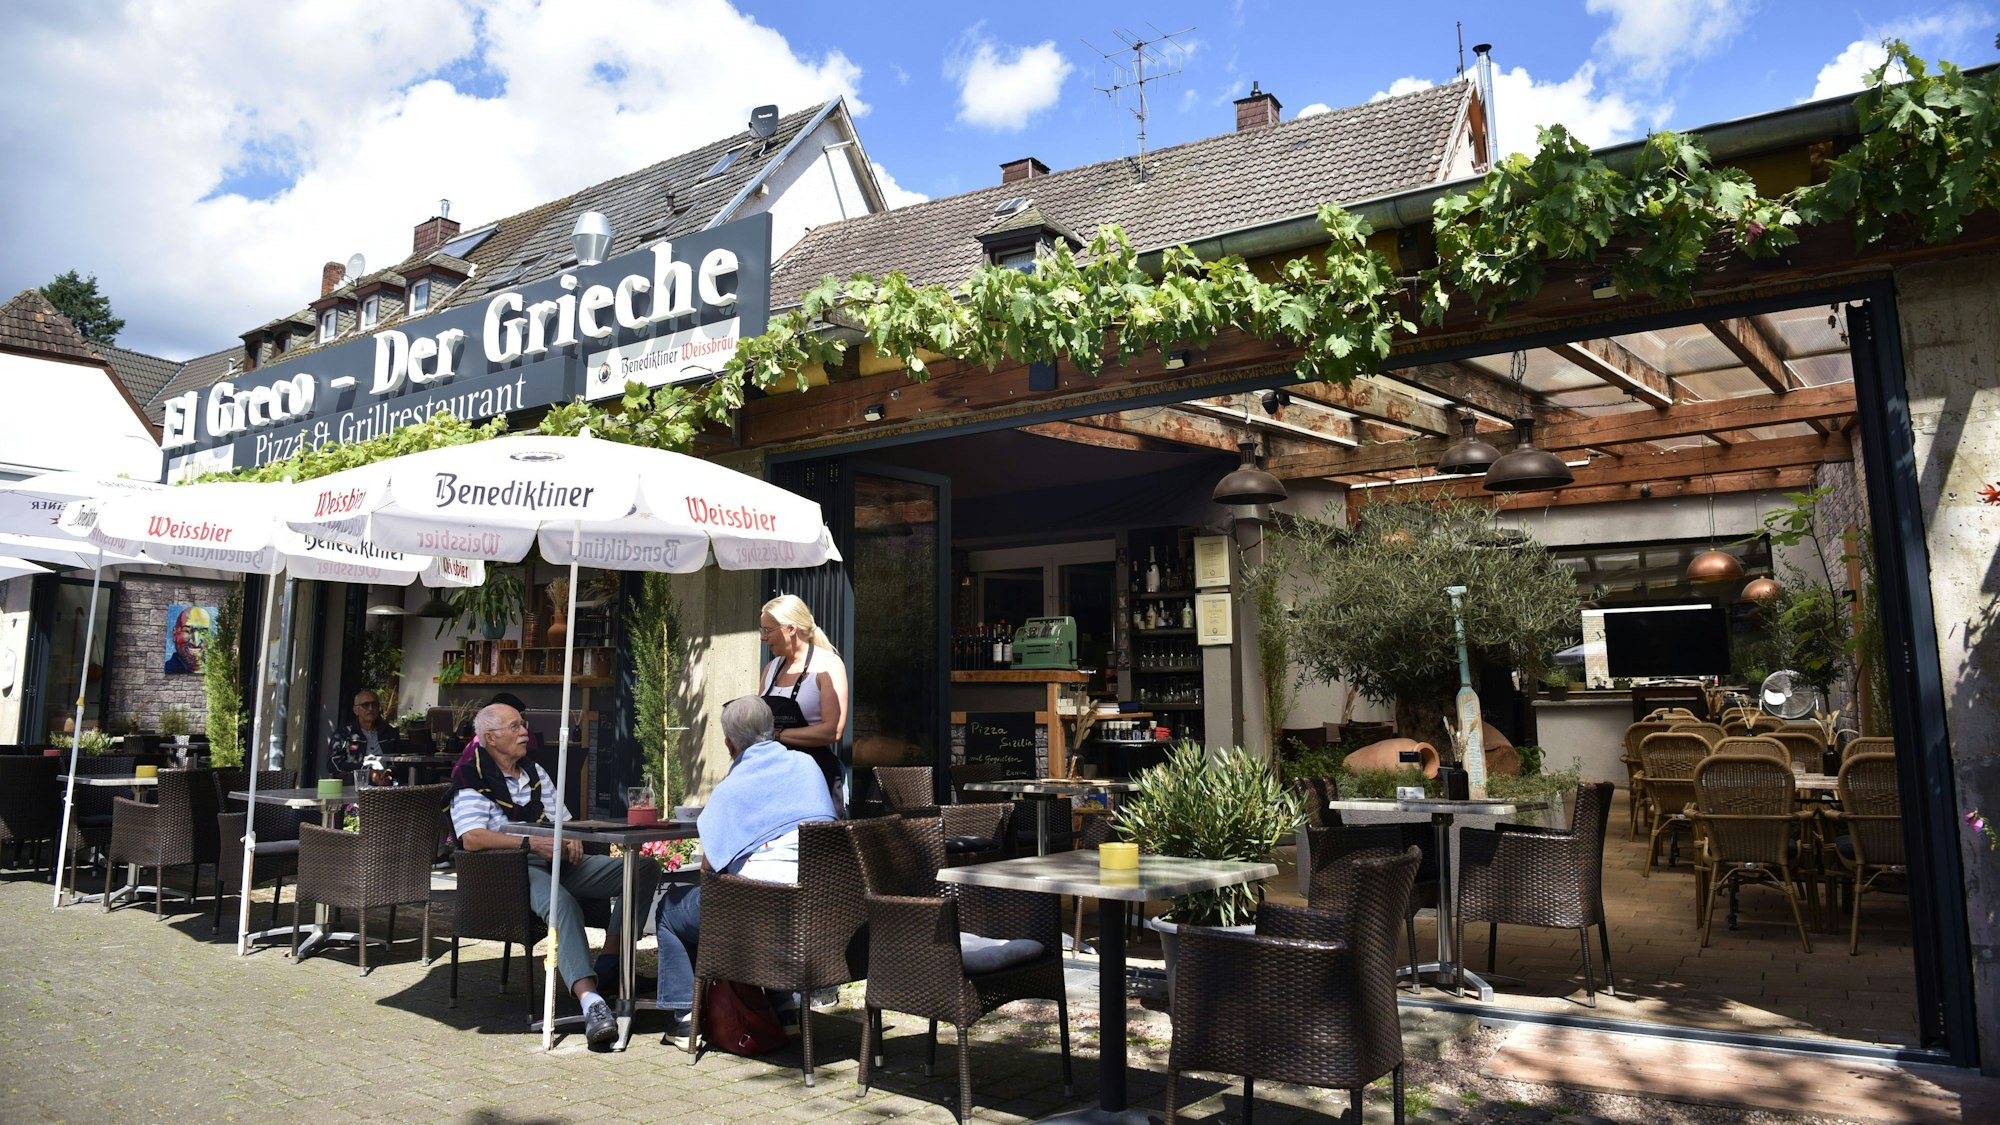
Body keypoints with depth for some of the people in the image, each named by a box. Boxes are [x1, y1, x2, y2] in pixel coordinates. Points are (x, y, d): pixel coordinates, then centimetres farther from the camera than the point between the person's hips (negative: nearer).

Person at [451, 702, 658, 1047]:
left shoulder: (534, 772, 24)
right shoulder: (471, 779, 0)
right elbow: (472, 838, -15)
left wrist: (572, 840, 1)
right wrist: (531, 843, -22)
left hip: (559, 862, 7)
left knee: (644, 870, -12)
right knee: (563, 903, -40)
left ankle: (609, 963, -13)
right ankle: (590, 1000, -50)